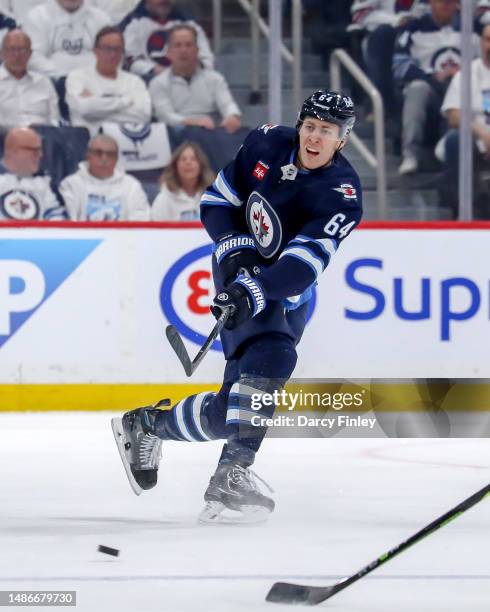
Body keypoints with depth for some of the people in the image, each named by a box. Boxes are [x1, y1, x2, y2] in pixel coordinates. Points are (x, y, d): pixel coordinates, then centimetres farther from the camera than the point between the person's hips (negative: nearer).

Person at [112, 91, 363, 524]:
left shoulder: (342, 193, -17)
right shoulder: (267, 144, -8)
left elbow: (304, 261, -30)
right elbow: (218, 199, 3)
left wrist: (255, 291, -43)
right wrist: (235, 249, -14)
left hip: (286, 294, 1)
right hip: (240, 272, -1)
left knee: (230, 414, -3)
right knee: (271, 355, -30)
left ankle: (146, 425, 20)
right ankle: (234, 472, -37)